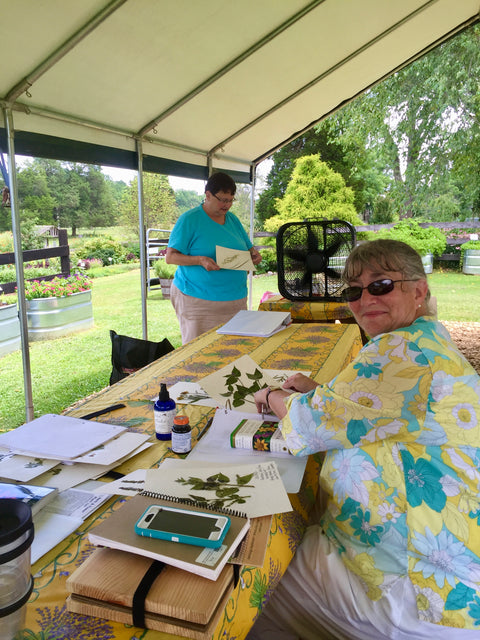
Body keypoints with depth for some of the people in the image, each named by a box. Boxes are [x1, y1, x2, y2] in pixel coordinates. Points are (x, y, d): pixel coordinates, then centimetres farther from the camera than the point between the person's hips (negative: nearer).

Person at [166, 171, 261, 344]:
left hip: (235, 299, 6)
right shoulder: (189, 219, -5)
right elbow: (170, 256, -9)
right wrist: (199, 260, -24)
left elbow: (248, 248, 23)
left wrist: (254, 254, -1)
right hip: (197, 301, -5)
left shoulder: (233, 219, 15)